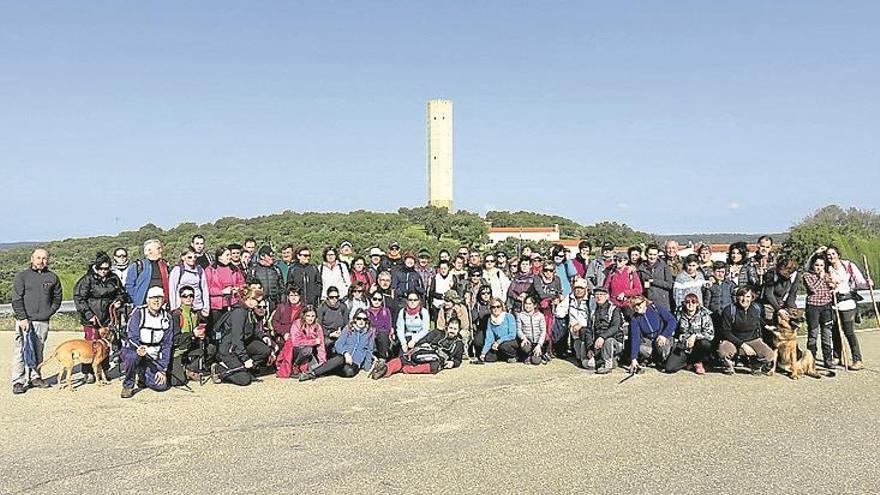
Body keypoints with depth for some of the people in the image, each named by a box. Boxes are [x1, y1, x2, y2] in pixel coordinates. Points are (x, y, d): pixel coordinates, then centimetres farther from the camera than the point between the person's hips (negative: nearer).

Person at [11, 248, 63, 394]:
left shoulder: (52, 278, 10)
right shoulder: (22, 276, 2)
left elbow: (57, 298, 17)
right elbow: (16, 299, -3)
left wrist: (49, 312, 3)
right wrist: (22, 318, -11)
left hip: (43, 322, 3)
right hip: (25, 321, -3)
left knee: (38, 352, 8)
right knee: (21, 351, -6)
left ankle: (35, 377, 18)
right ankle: (18, 382, -2)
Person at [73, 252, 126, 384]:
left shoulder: (113, 278, 6)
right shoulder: (87, 279, -6)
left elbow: (121, 293, 20)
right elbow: (79, 298, -8)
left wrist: (119, 301, -3)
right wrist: (88, 314, -15)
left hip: (108, 318, 4)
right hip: (91, 319, -4)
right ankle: (88, 372, 6)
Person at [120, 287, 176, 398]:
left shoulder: (167, 318, 0)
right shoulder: (138, 313, -10)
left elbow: (166, 345, 0)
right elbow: (132, 338, -18)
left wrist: (162, 370, -7)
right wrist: (139, 349, -41)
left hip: (153, 357, 3)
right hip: (134, 350, -3)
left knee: (161, 386, -15)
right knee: (132, 356, -39)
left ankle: (143, 373, 19)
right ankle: (127, 386, -12)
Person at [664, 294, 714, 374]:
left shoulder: (704, 315, -3)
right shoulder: (680, 314, 5)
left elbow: (710, 333, -15)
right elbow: (674, 331, 16)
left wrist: (695, 336, -27)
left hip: (696, 347, -1)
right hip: (682, 347, 1)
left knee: (705, 343, -37)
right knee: (669, 368, -20)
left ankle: (697, 362, -4)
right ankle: (689, 362, 12)